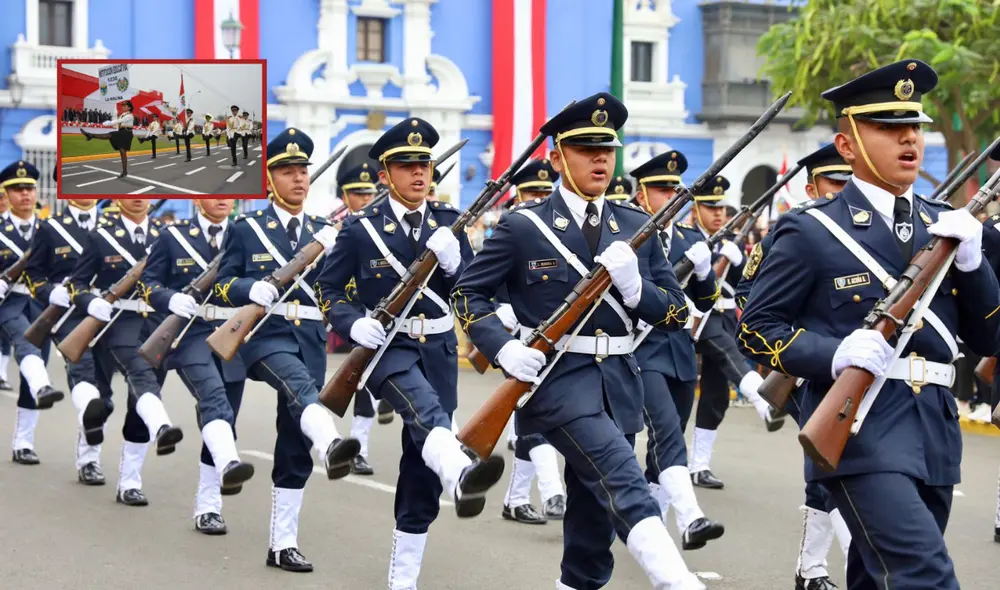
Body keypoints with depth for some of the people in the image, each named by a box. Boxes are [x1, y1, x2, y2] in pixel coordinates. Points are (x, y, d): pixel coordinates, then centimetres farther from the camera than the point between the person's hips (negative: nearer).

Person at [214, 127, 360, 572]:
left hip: (311, 340, 4)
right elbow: (222, 285, 2)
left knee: (295, 449, 5)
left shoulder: (322, 232, 15)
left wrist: (330, 254, -11)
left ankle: (283, 544, 12)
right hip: (265, 334, -4)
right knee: (300, 385, -38)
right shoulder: (246, 229, 5)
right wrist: (252, 288, -20)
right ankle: (331, 446, -67)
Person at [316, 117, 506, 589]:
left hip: (438, 349, 4)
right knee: (425, 408, -37)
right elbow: (327, 288, 3)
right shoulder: (362, 227, -4)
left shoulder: (449, 223, 5)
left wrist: (452, 261, -16)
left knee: (421, 468, 5)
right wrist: (354, 323, -16)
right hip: (385, 346, -4)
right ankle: (460, 475, -66)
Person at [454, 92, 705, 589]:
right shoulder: (523, 227, -2)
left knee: (595, 510, 10)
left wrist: (632, 283, -12)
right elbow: (466, 293, 2)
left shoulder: (636, 227, 10)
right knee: (622, 478, -26)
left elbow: (676, 313, 9)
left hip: (618, 381, 5)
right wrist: (503, 347, -14)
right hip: (555, 377, -5)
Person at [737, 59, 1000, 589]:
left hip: (934, 433, 6)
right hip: (860, 432, -6)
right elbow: (755, 331, -1)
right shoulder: (810, 232, -3)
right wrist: (835, 354, -19)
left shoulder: (944, 226, 14)